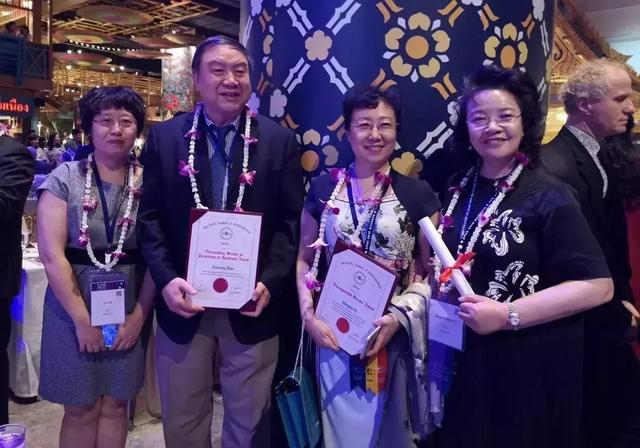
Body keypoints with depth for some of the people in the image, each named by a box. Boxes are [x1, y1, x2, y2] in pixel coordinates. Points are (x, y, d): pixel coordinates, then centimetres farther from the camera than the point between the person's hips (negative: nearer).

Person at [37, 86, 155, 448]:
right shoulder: (65, 178, -5)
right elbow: (51, 254, -10)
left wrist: (139, 315, -6)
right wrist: (82, 319, -11)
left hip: (130, 308, 2)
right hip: (74, 305, -1)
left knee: (116, 404, 12)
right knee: (81, 409, 9)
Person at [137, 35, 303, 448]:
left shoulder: (279, 140, 1)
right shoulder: (165, 137, 4)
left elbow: (290, 221, -2)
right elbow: (150, 216, 1)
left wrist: (269, 283, -14)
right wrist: (166, 279, -13)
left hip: (250, 303, -1)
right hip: (184, 300, 1)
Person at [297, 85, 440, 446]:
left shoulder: (419, 194, -2)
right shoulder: (323, 189, 2)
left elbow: (433, 271, -1)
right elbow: (304, 260, 7)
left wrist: (400, 316, -14)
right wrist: (309, 315, -5)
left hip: (394, 336, -1)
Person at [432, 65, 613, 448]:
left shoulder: (547, 195, -14)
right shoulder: (460, 188, 3)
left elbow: (598, 286, -19)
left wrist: (507, 315, -24)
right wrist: (445, 283, -3)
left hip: (529, 366, -5)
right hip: (467, 359, 6)